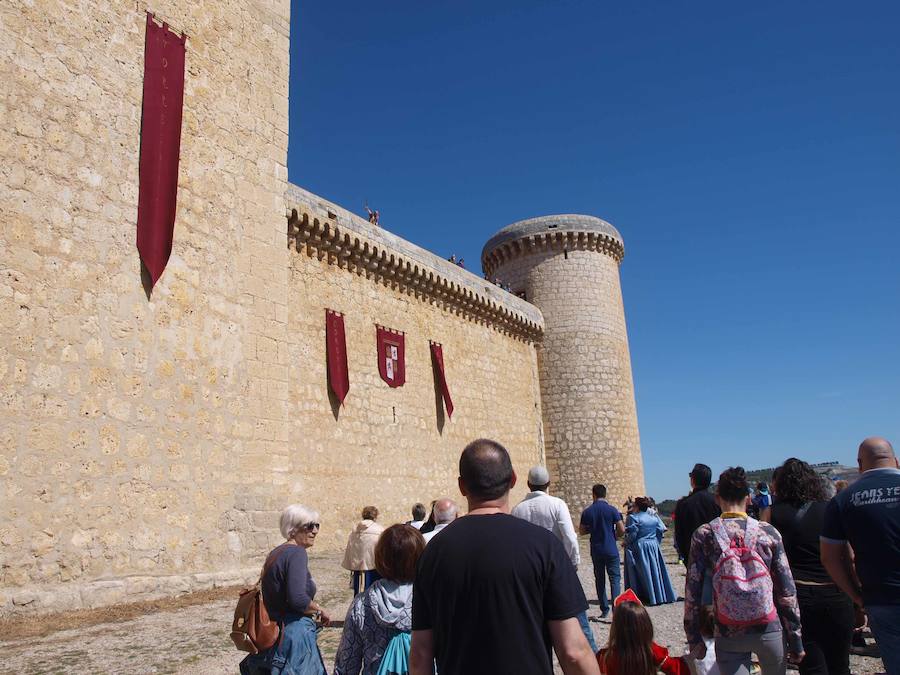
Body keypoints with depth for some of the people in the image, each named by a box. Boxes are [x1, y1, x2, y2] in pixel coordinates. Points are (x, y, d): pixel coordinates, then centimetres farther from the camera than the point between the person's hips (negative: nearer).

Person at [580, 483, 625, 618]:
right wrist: (614, 535, 11)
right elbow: (622, 530, -9)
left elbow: (582, 531, 6)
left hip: (596, 550, 2)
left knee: (600, 579, 12)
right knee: (615, 578, 2)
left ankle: (604, 609, 15)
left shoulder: (587, 512, -1)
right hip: (611, 550, -2)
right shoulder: (612, 509, -8)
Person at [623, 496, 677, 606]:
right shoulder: (654, 517, 7)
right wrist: (655, 542, 18)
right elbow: (660, 531, 8)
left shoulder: (633, 517, -13)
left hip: (638, 548, -5)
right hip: (653, 547, 6)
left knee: (642, 572, 1)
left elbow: (631, 534, -16)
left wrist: (626, 543, -2)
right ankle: (660, 595, 17)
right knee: (655, 571, 12)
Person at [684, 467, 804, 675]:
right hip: (769, 630, 1)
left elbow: (692, 591, -4)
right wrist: (795, 640, 8)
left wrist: (694, 638, 5)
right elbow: (787, 591, -1)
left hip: (728, 635, -1)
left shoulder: (703, 535, -5)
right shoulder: (768, 532, -4)